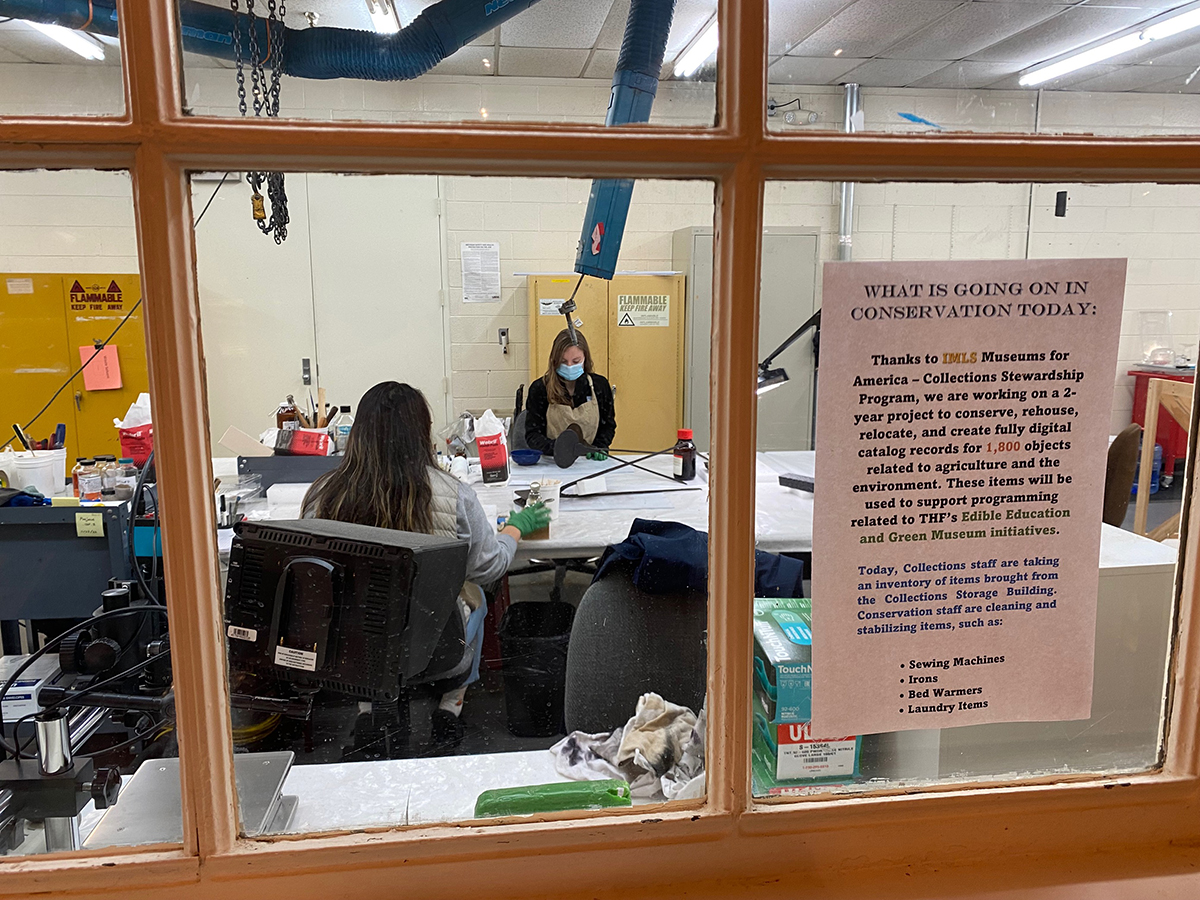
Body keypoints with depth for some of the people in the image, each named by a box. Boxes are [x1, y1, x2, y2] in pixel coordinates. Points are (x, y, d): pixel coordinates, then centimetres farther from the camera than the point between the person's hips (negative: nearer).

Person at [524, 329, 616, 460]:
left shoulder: (600, 385, 4)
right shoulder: (539, 389, -2)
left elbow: (608, 426, 15)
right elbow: (532, 435, -6)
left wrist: (599, 447, -5)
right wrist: (555, 447, -26)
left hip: (589, 461, 2)